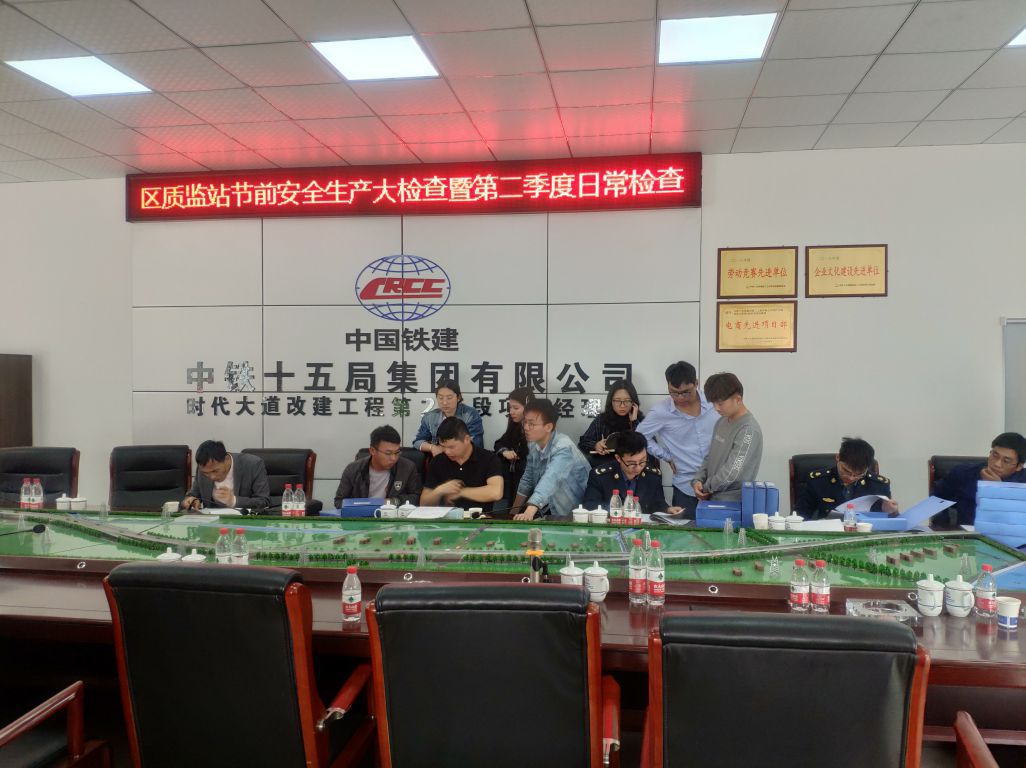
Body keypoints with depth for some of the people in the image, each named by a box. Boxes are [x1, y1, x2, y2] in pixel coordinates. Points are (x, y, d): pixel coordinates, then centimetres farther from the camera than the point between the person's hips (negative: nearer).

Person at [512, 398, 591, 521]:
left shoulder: (563, 448, -23)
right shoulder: (534, 445, 0)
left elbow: (550, 481, -38)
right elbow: (527, 480, 11)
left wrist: (529, 513, -49)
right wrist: (515, 511, 7)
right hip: (550, 510, 6)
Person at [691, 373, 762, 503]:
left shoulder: (749, 430, -18)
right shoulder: (721, 422, 8)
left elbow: (731, 473, -22)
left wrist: (706, 487, -9)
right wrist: (698, 480, -3)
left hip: (733, 503, -7)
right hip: (711, 499, 7)